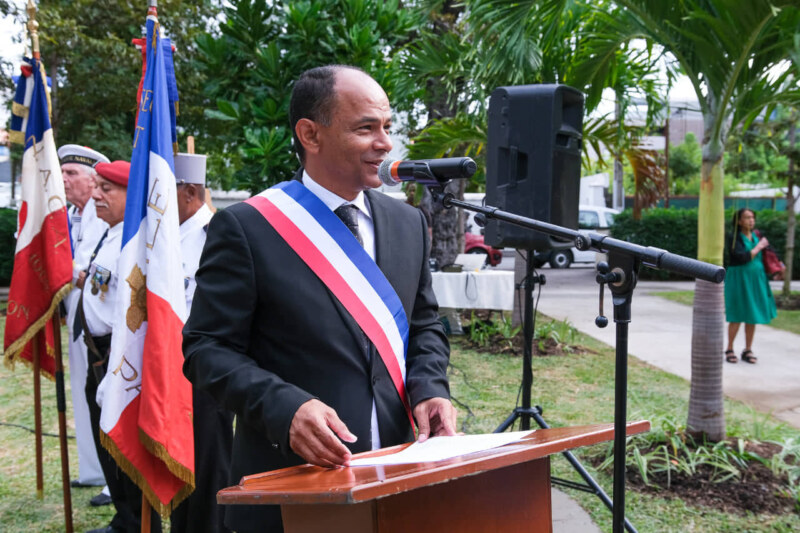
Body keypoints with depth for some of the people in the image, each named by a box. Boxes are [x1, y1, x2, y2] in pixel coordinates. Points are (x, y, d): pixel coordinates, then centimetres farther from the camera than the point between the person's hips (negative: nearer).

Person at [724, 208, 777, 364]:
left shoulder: (756, 235, 9)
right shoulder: (735, 238, -10)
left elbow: (762, 257, 21)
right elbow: (742, 258, -22)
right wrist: (759, 247, -12)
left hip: (756, 279, 6)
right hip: (739, 279, -6)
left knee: (752, 316, 7)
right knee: (737, 317, -3)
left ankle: (748, 350, 16)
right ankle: (729, 349, 11)